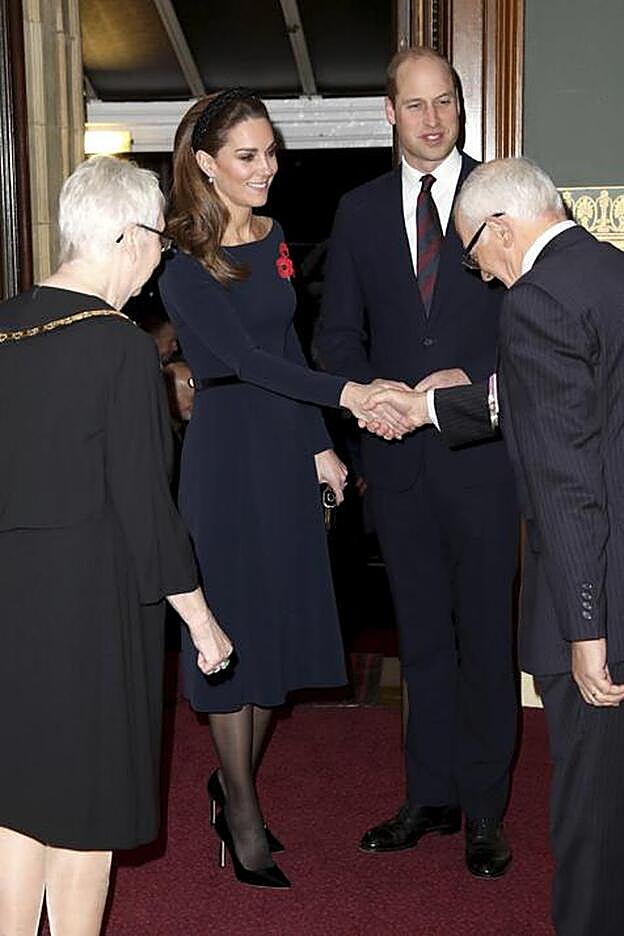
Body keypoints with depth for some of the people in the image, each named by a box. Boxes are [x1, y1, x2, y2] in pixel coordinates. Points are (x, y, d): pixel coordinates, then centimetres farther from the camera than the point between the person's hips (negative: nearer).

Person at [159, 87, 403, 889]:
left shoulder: (274, 239, 9)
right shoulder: (185, 265, -12)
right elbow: (245, 358, -20)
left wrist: (319, 444, 9)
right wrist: (345, 394, -27)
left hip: (286, 444, 7)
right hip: (225, 452, -7)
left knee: (281, 619, 12)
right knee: (235, 622, 2)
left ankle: (234, 778, 32)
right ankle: (243, 819, 19)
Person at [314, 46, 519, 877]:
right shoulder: (360, 210, 10)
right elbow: (338, 332, 11)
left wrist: (469, 382, -14)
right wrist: (372, 395, -7)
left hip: (482, 444, -3)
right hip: (397, 451, 3)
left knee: (485, 633, 4)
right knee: (421, 635, 12)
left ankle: (485, 810, 17)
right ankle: (432, 798, 25)